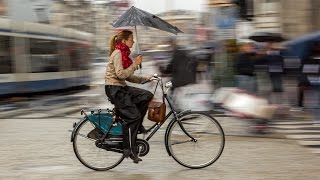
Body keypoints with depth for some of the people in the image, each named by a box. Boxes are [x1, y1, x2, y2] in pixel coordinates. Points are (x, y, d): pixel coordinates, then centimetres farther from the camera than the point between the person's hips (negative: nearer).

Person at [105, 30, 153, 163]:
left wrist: (145, 79, 8)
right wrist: (135, 64, -18)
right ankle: (129, 150, -6)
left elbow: (128, 76, 16)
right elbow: (120, 74, -23)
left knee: (147, 96, -4)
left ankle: (136, 125, 5)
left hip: (122, 88, 9)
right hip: (114, 89, -9)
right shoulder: (117, 53, -14)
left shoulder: (124, 53, 16)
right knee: (133, 116, -13)